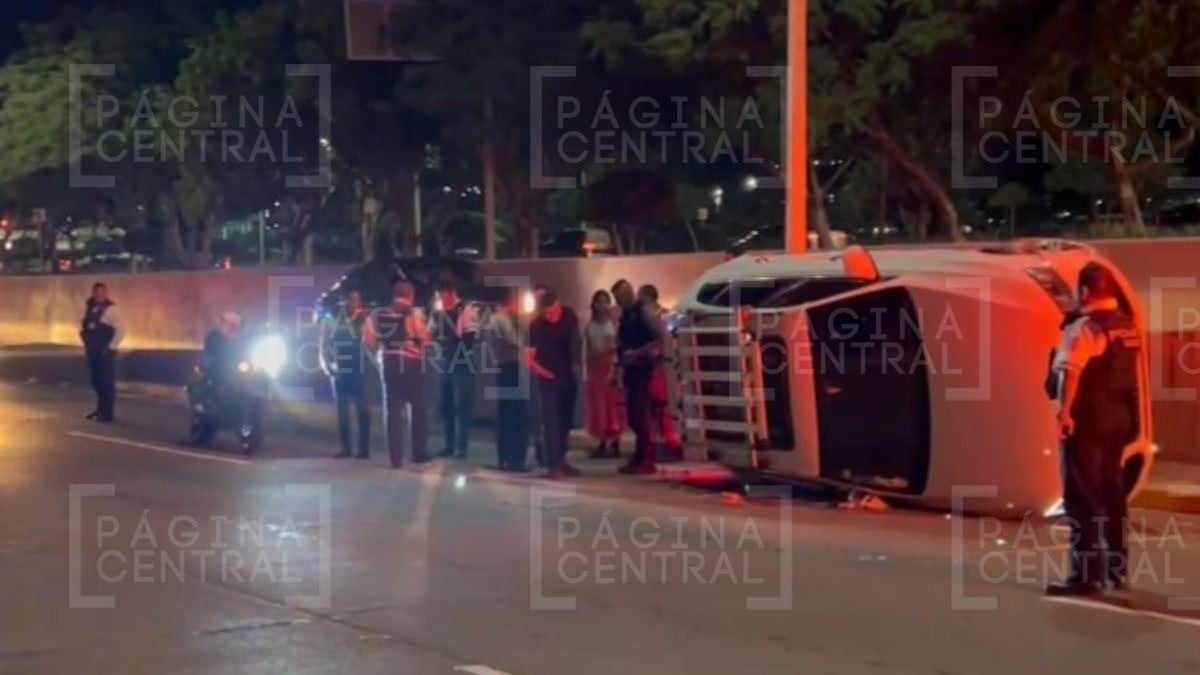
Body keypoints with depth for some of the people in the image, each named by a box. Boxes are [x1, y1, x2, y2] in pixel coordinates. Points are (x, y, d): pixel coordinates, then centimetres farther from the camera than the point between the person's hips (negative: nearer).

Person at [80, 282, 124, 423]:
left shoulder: (110, 309, -12)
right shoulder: (89, 307, 10)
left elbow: (121, 330, -16)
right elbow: (83, 325, 24)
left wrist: (111, 347, -15)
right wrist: (86, 342, 15)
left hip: (105, 352, -7)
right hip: (92, 351, 7)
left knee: (107, 382, -3)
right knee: (96, 381, 15)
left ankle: (108, 414, 1)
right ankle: (101, 409, 28)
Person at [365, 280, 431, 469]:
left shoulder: (379, 315, 5)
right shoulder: (414, 314, -5)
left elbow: (368, 339, 0)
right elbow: (424, 338, -12)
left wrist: (378, 355, 13)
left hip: (389, 363, 3)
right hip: (412, 363, -3)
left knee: (392, 409, 7)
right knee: (416, 407, 10)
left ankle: (395, 456, 4)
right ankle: (418, 452, 11)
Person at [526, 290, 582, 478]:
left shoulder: (569, 315, -4)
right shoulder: (536, 326, -17)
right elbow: (529, 359, -17)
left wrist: (576, 362, 7)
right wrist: (546, 374, -16)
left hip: (568, 377, 5)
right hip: (549, 379, -5)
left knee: (565, 421, 12)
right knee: (552, 421, -11)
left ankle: (561, 461, 23)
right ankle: (553, 465, -14)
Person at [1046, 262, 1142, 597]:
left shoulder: (1084, 329, -15)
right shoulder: (1129, 327, 11)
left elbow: (1070, 372, -28)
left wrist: (1064, 411, -27)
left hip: (1088, 419, -8)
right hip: (1120, 417, 8)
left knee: (1083, 497, -4)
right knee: (1112, 492, 16)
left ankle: (1087, 575, -6)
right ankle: (1117, 569, 22)